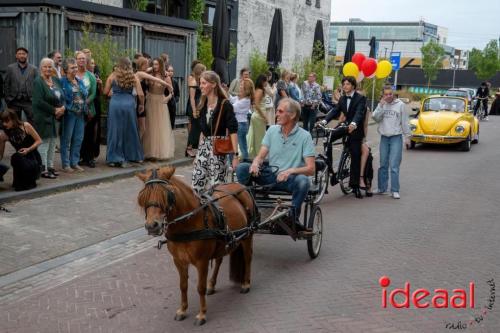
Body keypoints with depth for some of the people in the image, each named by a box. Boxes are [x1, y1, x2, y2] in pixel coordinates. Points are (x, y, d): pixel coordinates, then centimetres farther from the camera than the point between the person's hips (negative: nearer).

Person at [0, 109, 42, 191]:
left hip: (34, 157, -4)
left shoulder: (26, 126, -13)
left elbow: (39, 140, -6)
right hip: (22, 158, 4)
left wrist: (28, 149, -20)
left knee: (15, 157, -32)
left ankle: (28, 183, -7)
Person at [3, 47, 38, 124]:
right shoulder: (10, 68, 5)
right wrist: (8, 99, -2)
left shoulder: (33, 69, 4)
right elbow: (6, 85, 4)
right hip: (15, 101, 1)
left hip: (29, 101, -1)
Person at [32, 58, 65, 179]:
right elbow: (39, 101, -17)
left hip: (55, 116, 7)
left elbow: (62, 96, 15)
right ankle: (43, 169, 2)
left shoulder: (56, 80, 11)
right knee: (44, 142, -4)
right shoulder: (38, 82, -10)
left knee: (53, 142, 11)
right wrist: (54, 110, -15)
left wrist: (62, 107, -5)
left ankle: (50, 166, 20)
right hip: (43, 117, -7)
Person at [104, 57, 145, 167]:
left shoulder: (112, 76, 3)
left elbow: (105, 92, 5)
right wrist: (141, 105, 14)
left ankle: (114, 158, 9)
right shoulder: (133, 77, 2)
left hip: (115, 104, 0)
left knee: (115, 131, 7)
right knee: (129, 131, 13)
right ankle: (130, 156, 22)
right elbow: (140, 94, -2)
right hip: (129, 104, 0)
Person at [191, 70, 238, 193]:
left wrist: (235, 155, -21)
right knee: (197, 183, 5)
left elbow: (233, 130, -15)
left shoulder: (224, 105, -11)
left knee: (216, 185, -3)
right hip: (204, 146, 7)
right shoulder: (203, 105, 9)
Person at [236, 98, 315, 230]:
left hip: (289, 179, -3)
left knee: (303, 180, -37)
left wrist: (290, 171, -29)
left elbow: (310, 169, -12)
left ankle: (293, 217, -15)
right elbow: (261, 156, 5)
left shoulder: (304, 136, -6)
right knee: (242, 168, -16)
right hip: (270, 176, 3)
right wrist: (255, 163, -19)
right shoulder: (272, 130, 7)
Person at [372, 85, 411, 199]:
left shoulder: (400, 105, 0)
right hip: (384, 137, 3)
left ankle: (395, 190, -6)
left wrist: (407, 136, 2)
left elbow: (405, 122, 3)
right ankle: (382, 188, 19)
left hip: (396, 137, -3)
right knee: (383, 165, 10)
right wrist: (381, 105, -12)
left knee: (394, 165, -9)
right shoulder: (381, 104, 7)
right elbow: (376, 118, -4)